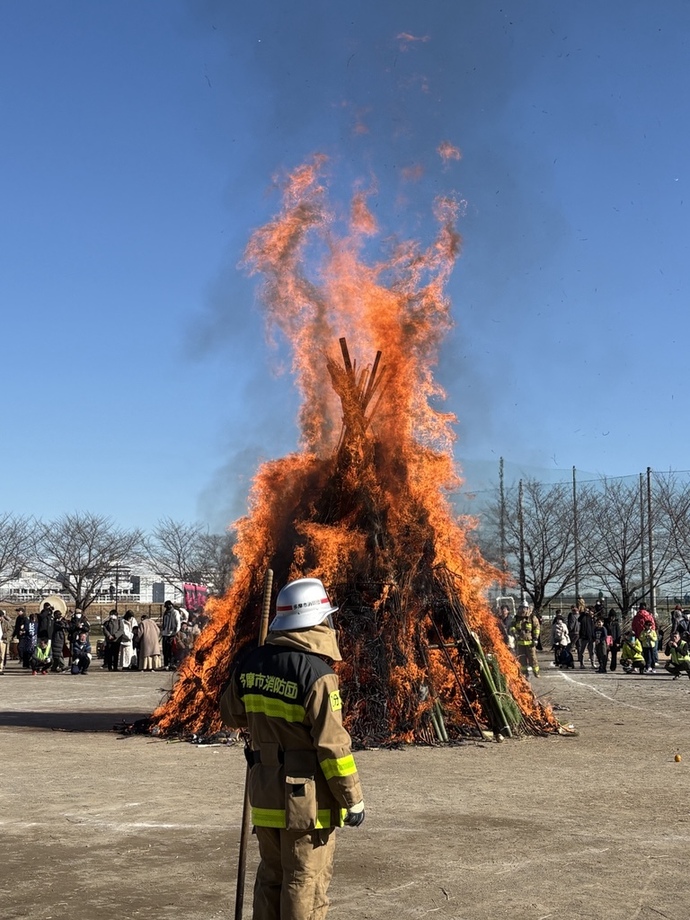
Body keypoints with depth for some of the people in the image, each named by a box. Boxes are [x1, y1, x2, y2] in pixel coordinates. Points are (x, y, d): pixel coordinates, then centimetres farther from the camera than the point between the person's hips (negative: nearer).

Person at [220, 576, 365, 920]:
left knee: (271, 877, 19)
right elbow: (332, 745, -20)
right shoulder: (317, 673, -20)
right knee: (305, 883, 4)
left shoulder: (251, 663, 1)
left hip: (265, 790, 7)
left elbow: (231, 714, 17)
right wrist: (353, 799, -10)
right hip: (307, 797, -6)